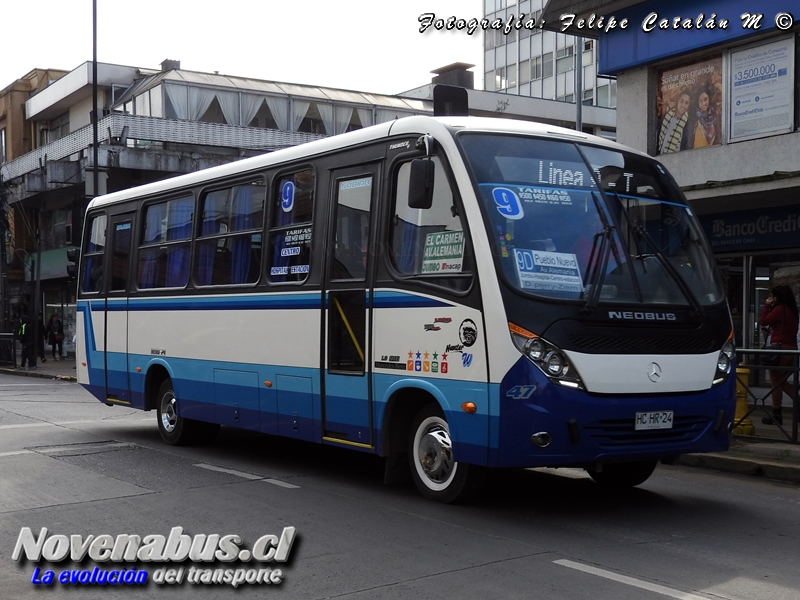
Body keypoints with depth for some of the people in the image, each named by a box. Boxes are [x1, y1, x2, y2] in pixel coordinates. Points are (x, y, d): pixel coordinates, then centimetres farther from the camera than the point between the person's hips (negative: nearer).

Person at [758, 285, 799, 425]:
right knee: (782, 382, 17)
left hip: (780, 349, -9)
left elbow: (762, 321, -8)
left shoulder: (780, 309, -11)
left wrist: (767, 306, 1)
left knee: (775, 383, -1)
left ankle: (777, 415, 2)